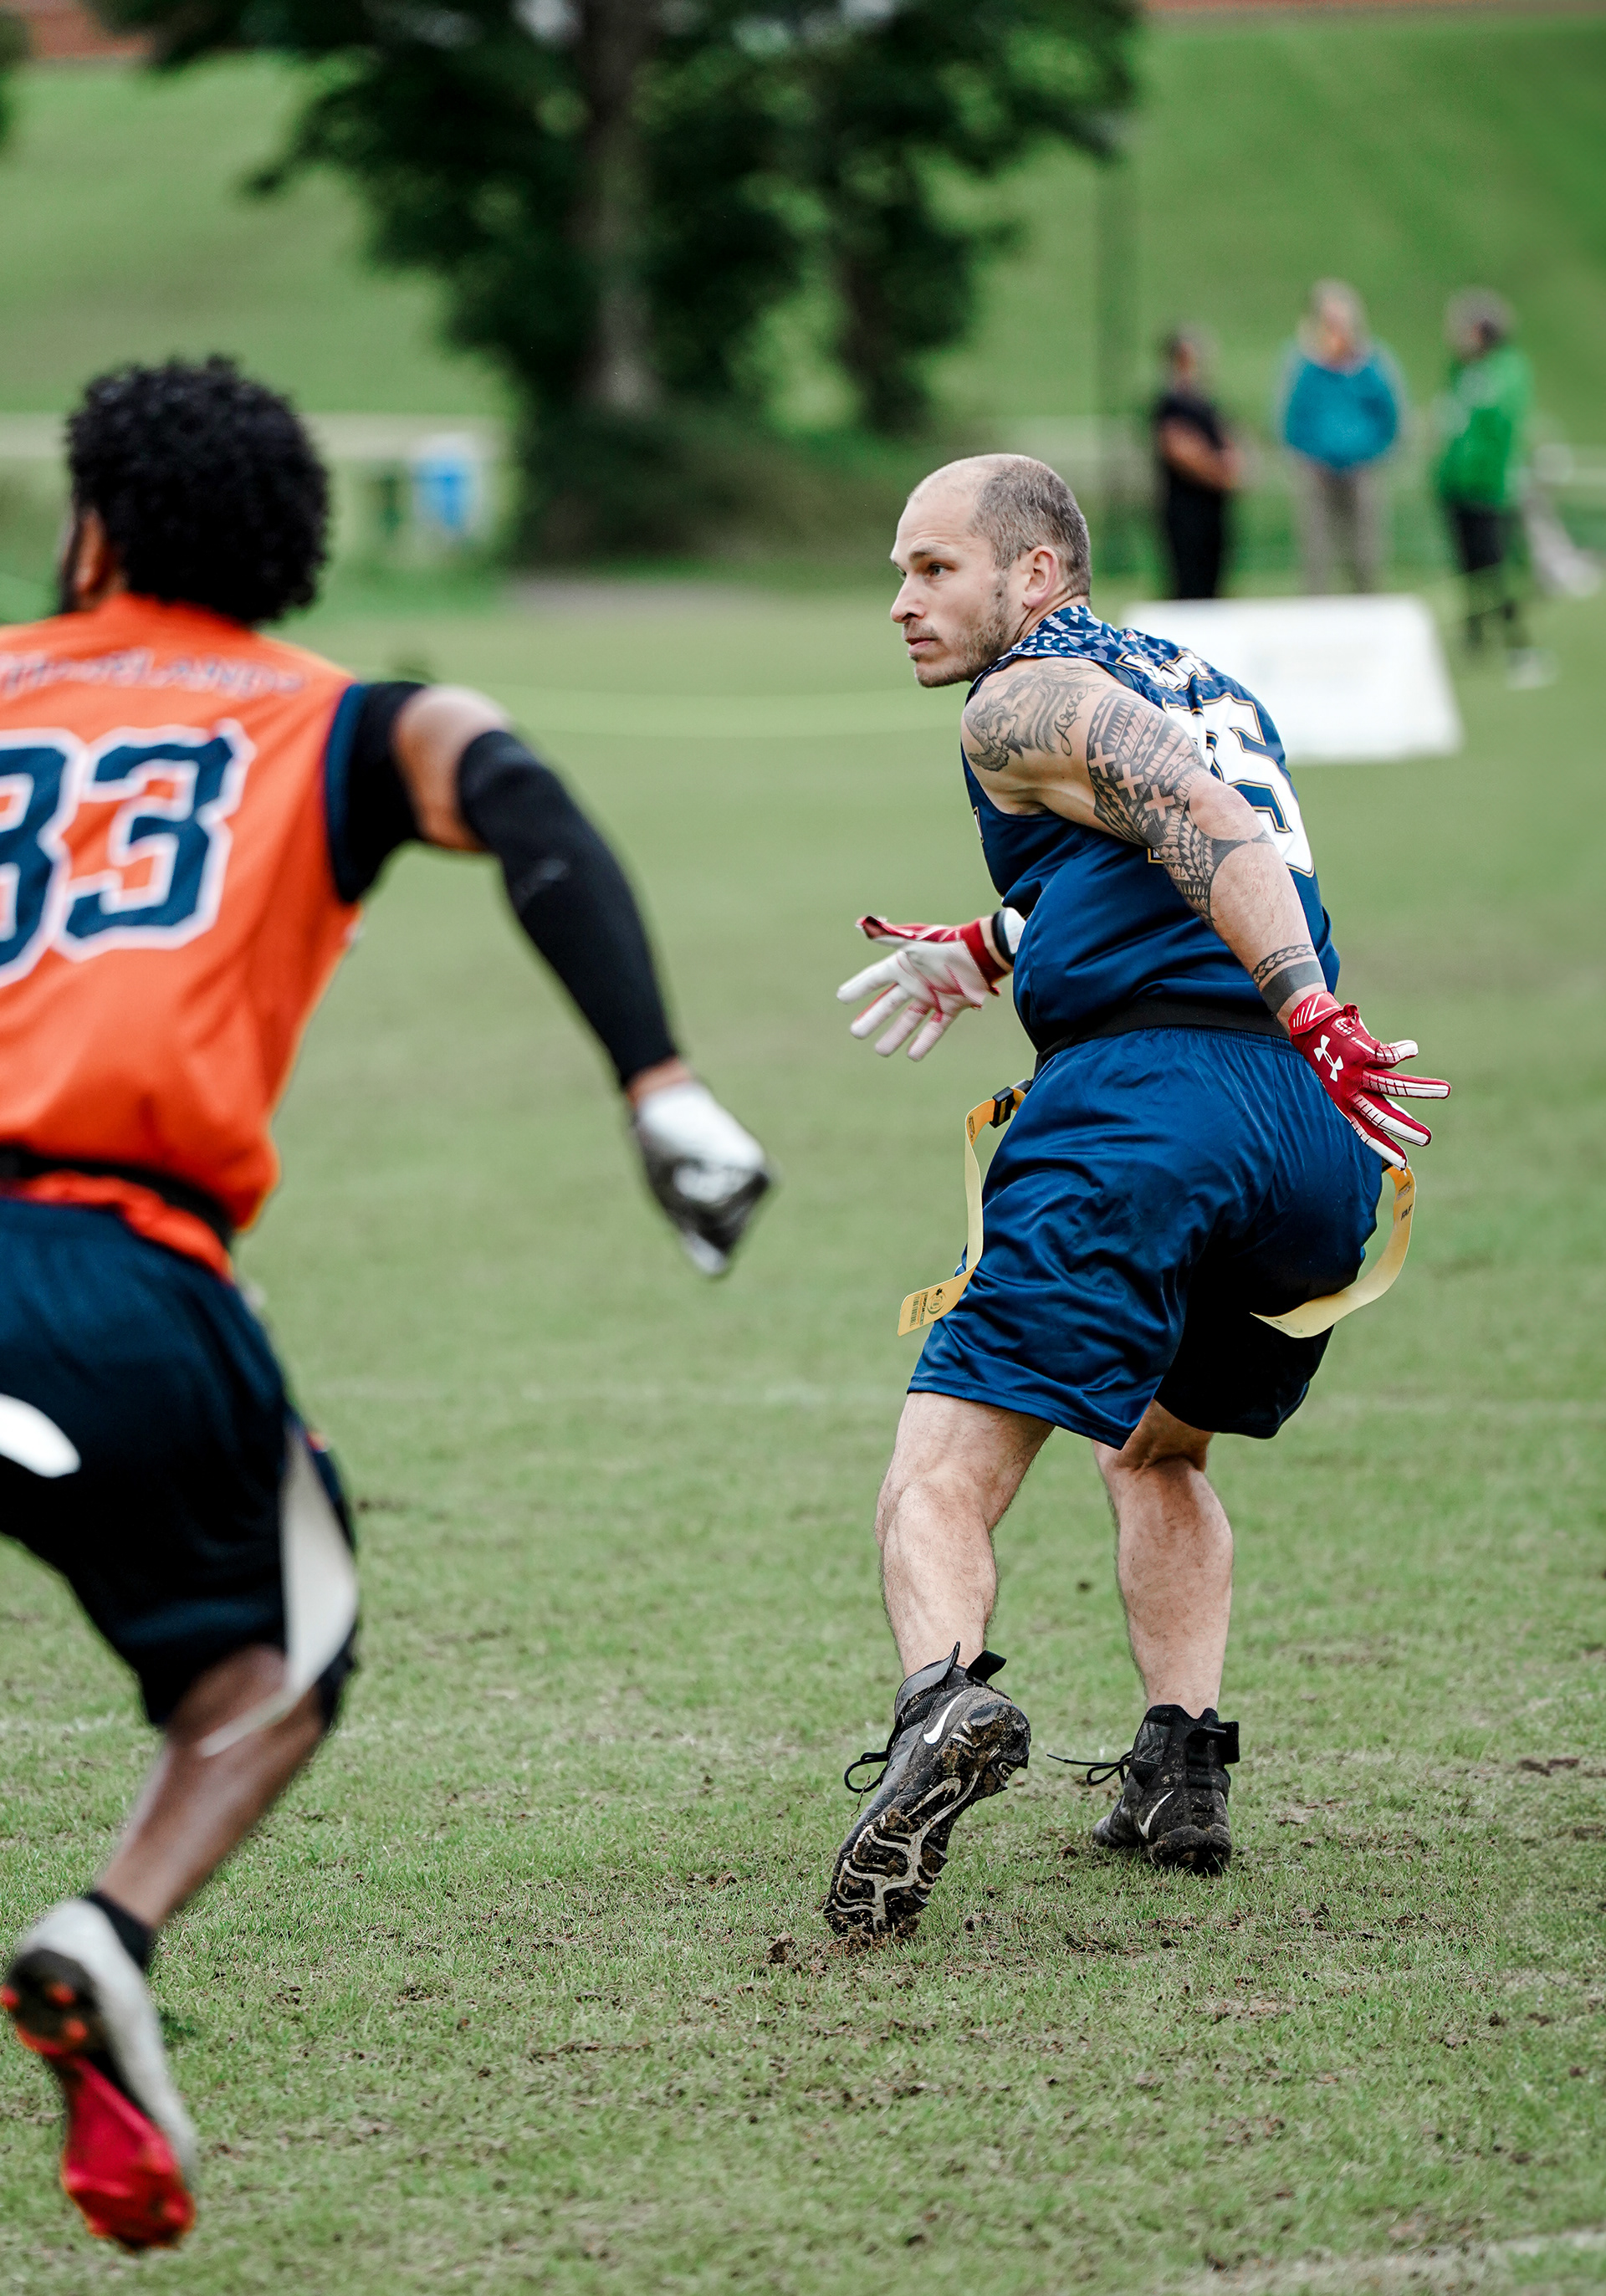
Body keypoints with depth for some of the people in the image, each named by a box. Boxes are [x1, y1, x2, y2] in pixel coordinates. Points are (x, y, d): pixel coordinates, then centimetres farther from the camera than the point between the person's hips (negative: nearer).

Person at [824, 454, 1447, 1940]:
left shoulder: (1023, 702, 4)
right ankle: (1183, 1768, 15)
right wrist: (989, 951, 46)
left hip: (1146, 1097, -8)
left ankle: (945, 1700, -40)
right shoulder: (1206, 683, 29)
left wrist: (1315, 1023, -23)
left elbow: (1203, 827, -13)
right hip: (1323, 1150, 8)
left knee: (943, 1475, -12)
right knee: (1161, 1447, 30)